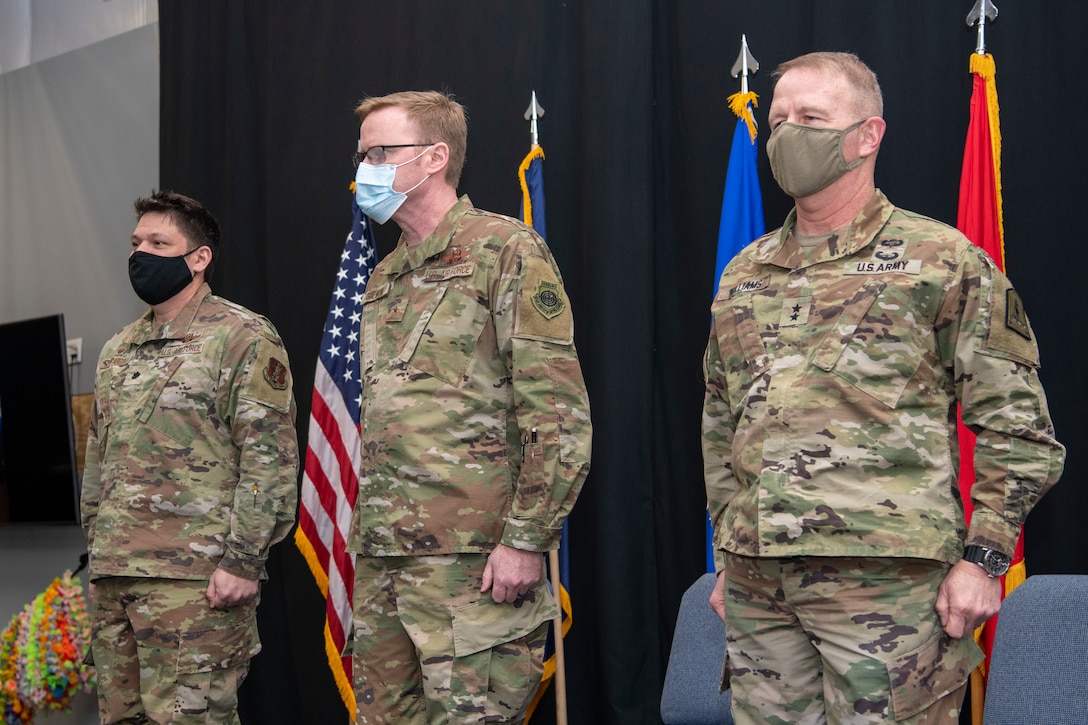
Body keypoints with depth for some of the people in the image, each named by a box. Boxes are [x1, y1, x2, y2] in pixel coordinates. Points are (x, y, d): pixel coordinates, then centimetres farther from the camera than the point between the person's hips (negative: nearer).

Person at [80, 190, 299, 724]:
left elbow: (269, 458, -11)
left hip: (195, 579, -7)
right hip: (111, 577, 8)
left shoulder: (243, 338, -5)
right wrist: (96, 550, 18)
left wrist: (243, 560, -16)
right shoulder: (117, 350, 18)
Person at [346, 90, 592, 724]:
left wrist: (525, 539, -18)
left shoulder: (506, 251, -4)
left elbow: (561, 416, -12)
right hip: (380, 557, 8)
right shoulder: (383, 279, 20)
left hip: (471, 557, -8)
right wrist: (364, 534, 19)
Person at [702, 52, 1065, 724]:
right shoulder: (742, 274, 16)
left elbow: (1015, 424, -2)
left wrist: (982, 557, -9)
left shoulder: (944, 260, 0)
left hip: (885, 578, -5)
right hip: (755, 584, 5)